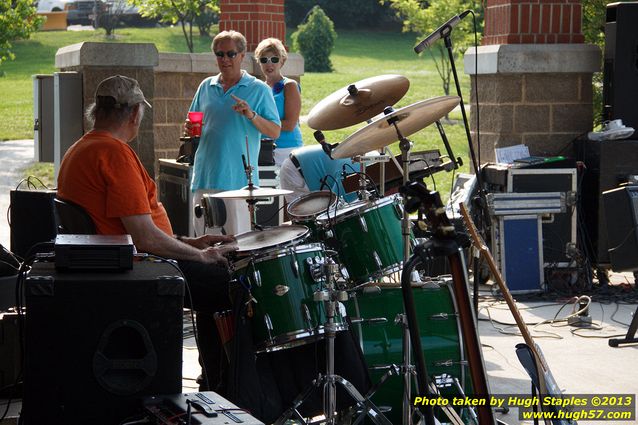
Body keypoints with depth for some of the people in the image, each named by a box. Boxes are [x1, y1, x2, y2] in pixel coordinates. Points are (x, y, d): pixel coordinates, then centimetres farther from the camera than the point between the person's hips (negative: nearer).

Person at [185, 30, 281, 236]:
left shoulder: (259, 89, 2)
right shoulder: (206, 86, 14)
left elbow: (275, 132, -2)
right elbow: (193, 122, 23)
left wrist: (252, 115, -18)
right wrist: (190, 128, 0)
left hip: (238, 178, -4)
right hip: (205, 177, 4)